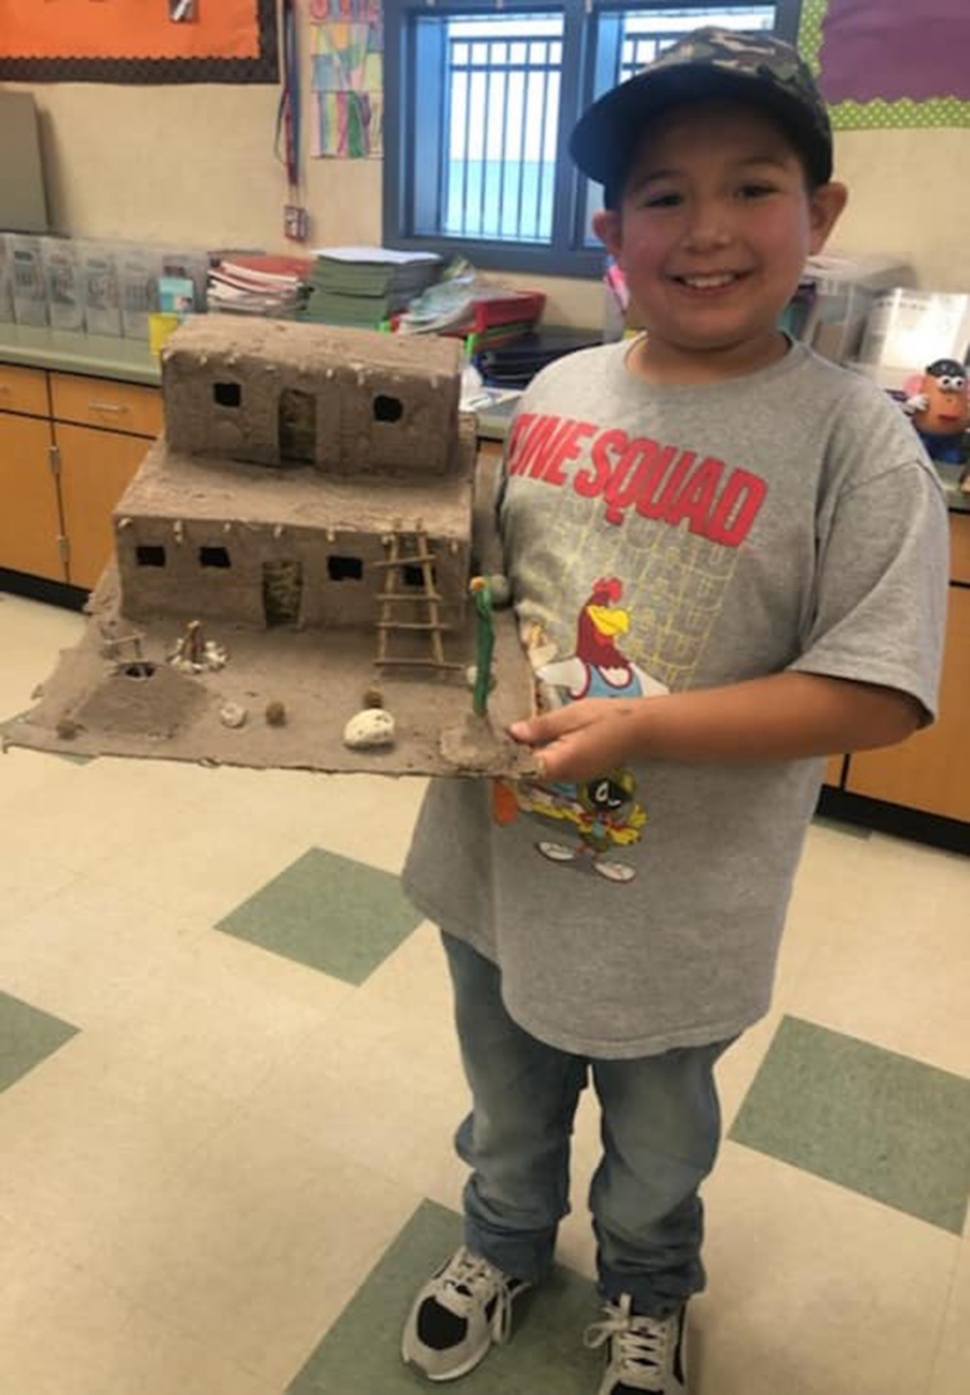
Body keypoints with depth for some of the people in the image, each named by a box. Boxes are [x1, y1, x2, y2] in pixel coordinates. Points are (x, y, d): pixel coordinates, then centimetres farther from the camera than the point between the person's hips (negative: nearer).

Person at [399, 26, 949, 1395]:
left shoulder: (854, 438, -18)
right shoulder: (555, 392, -3)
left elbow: (879, 693, -21)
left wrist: (636, 727, -28)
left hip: (670, 903, -4)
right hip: (496, 857, 4)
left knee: (656, 1136, 26)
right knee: (507, 1105, 29)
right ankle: (504, 1244, 61)